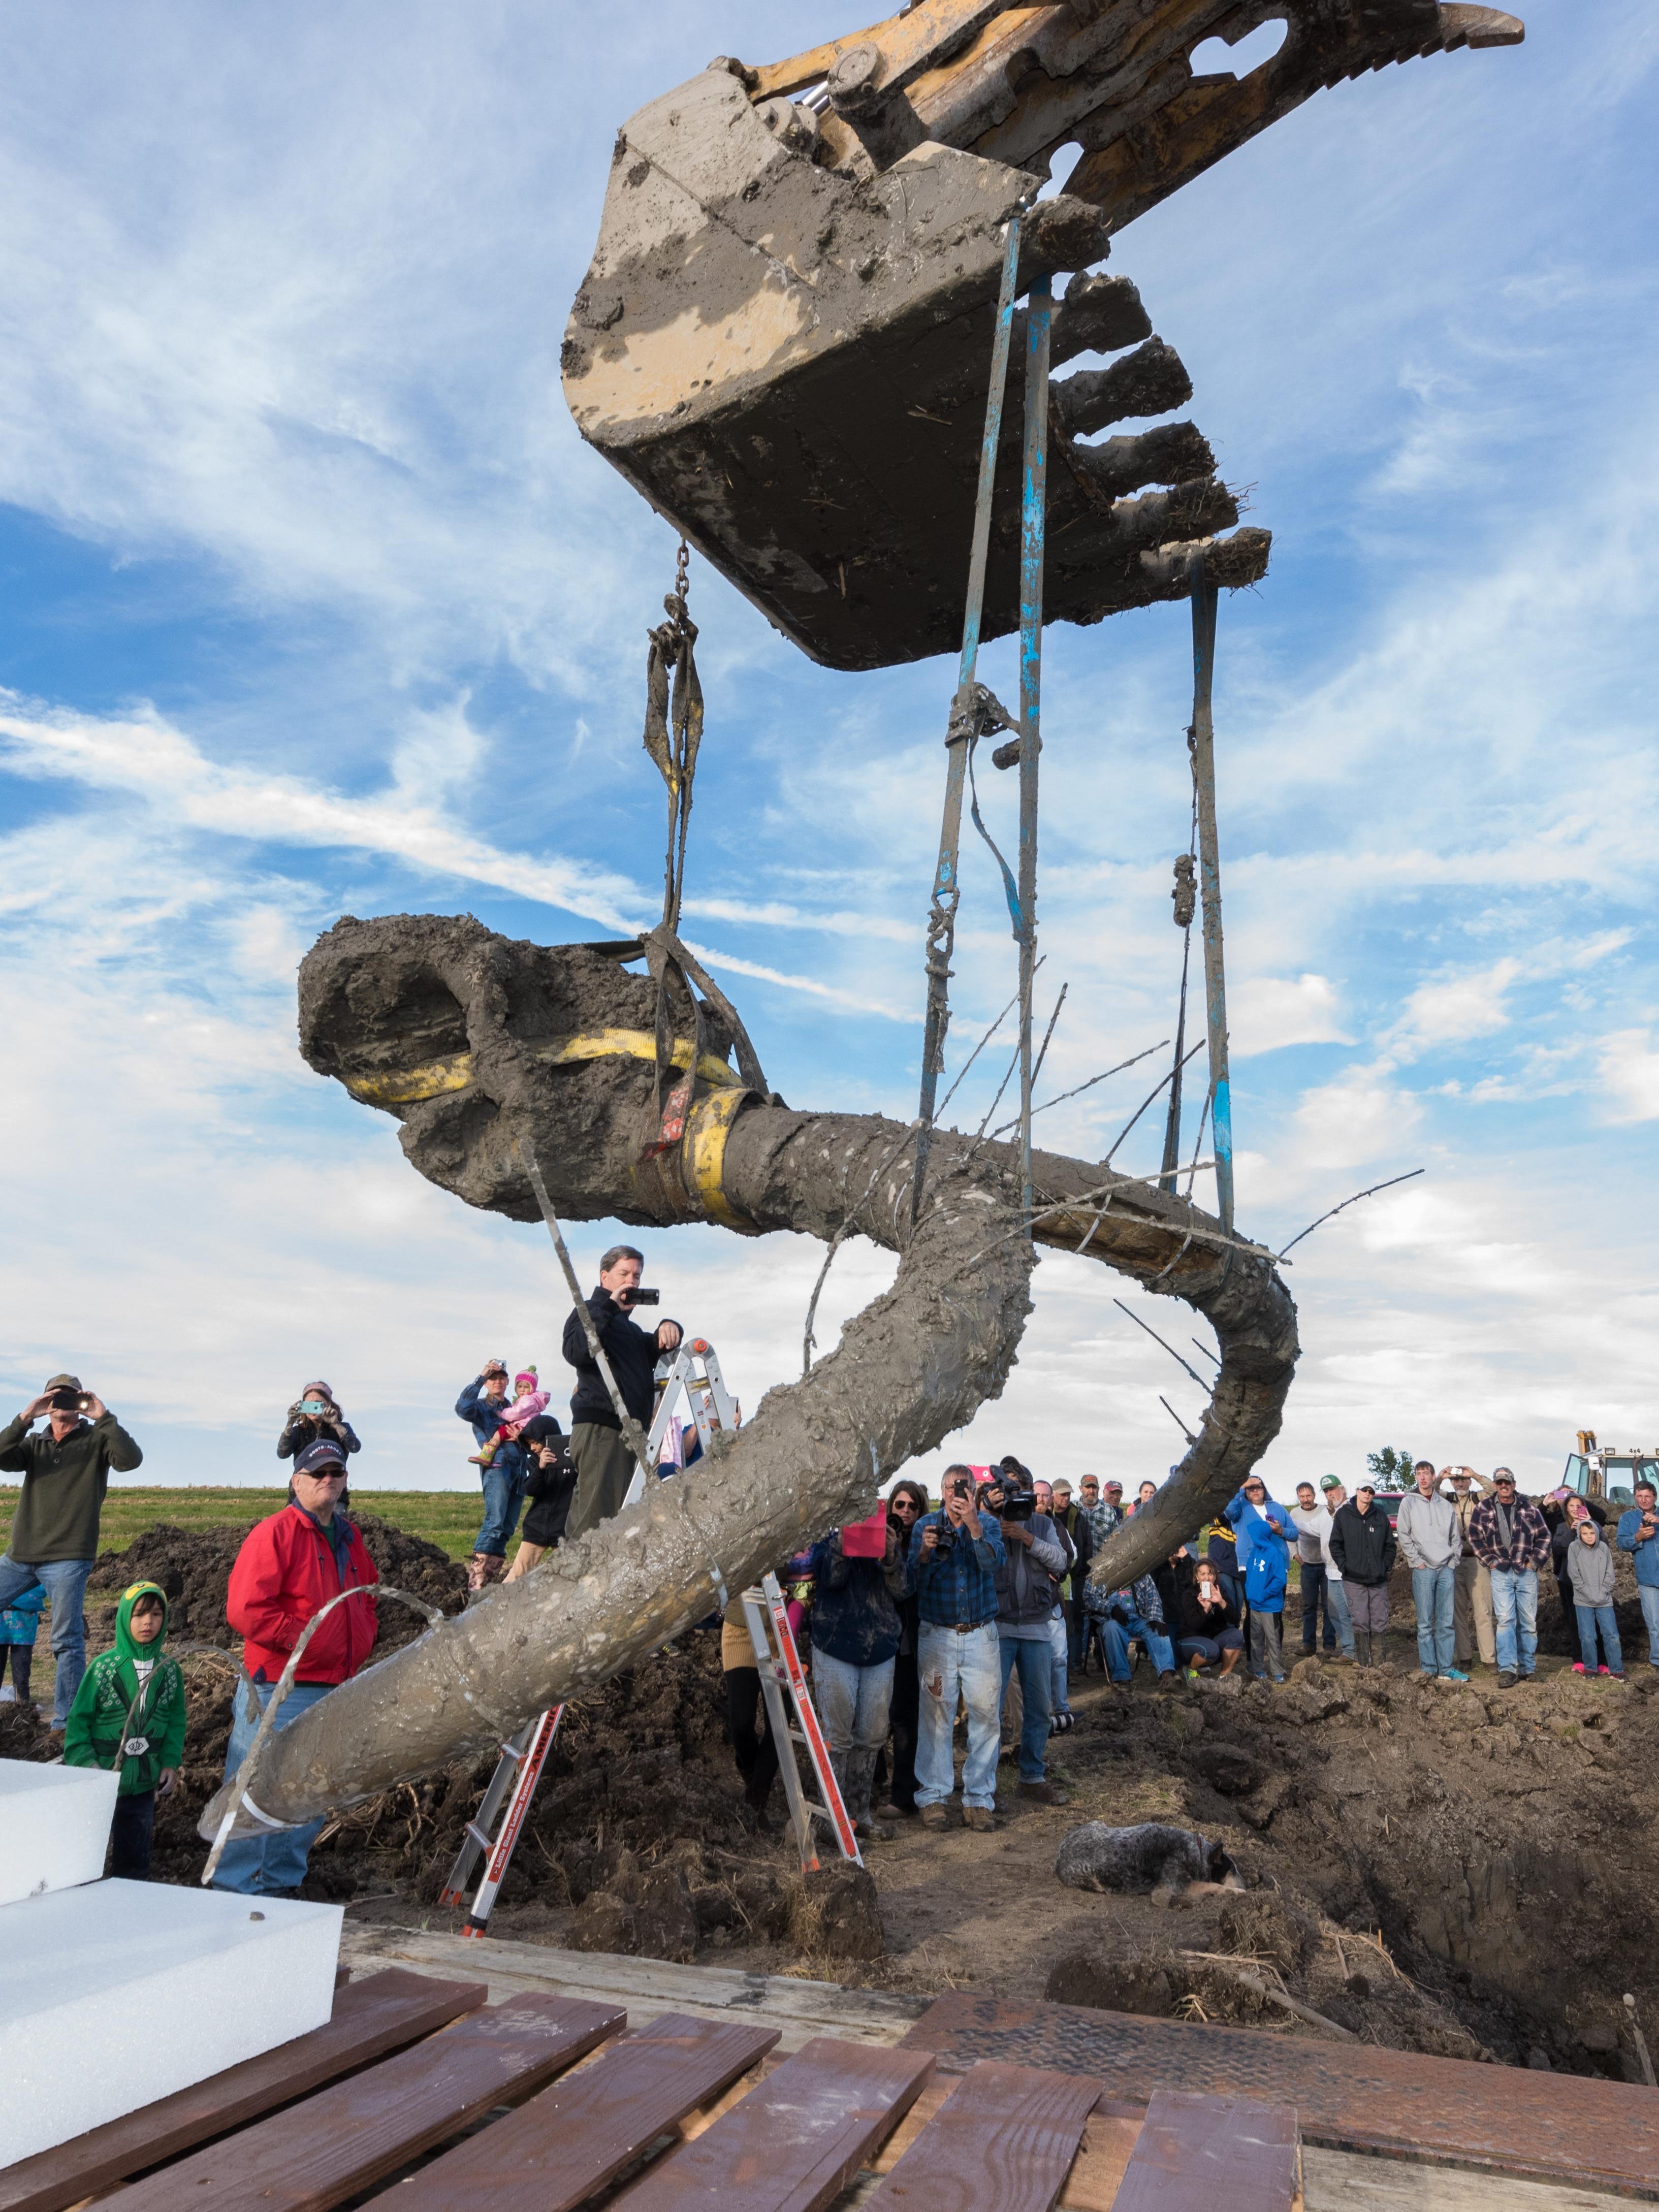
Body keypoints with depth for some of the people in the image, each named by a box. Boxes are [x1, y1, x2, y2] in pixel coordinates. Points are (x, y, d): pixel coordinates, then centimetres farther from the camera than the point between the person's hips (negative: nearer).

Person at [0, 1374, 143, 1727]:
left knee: (67, 1641, -4)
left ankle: (66, 1721, 1)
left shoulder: (97, 1440, 3)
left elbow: (131, 1460, -16)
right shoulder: (35, 1443, 15)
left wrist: (104, 1418, -19)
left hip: (67, 1559, -5)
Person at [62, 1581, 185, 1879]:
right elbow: (78, 1719, -5)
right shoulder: (103, 1666, -8)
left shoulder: (170, 1670, 1)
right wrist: (86, 1762, -13)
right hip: (102, 1778, -3)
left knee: (134, 1855, 12)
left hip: (144, 1782, 3)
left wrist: (170, 1763, -2)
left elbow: (176, 1721, 6)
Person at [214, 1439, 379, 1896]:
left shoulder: (349, 1539, 14)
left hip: (334, 1693, 8)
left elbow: (367, 1596, 27)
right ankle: (235, 1889, 12)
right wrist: (300, 1638, -17)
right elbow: (245, 1609, -18)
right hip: (278, 1691, -8)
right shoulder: (275, 1533, -10)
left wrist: (363, 1636, 9)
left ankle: (281, 1883, 28)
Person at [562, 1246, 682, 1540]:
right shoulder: (590, 1312, 3)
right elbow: (576, 1352, -16)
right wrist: (610, 1307, -15)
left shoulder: (631, 1328, 30)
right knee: (596, 1517, -16)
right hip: (600, 1427, -9)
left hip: (632, 1431, 9)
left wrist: (667, 1329, 2)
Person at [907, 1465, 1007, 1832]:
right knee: (936, 1715, -2)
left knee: (986, 1713, -1)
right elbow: (912, 1582, 0)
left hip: (981, 1633, 1)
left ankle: (980, 1798, 10)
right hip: (936, 1634, -1)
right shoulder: (926, 1525, 4)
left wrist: (973, 1524, -27)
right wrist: (925, 1553, -19)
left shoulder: (988, 1525, 5)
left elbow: (995, 1562, -15)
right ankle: (934, 1796, 8)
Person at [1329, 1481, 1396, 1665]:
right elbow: (1335, 1544, 3)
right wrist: (1344, 1566, -6)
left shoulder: (1381, 1516, 8)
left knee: (1380, 1622, 4)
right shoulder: (1343, 1515, 1)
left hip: (1379, 1580, 2)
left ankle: (1378, 1663, 12)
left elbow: (1390, 1544, 14)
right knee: (1360, 1622, -3)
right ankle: (1363, 1664, 4)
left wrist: (1387, 1566, 2)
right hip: (1354, 1580, -2)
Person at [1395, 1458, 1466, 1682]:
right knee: (1425, 1623, -2)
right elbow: (1403, 1536, -1)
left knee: (1446, 1623, 4)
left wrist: (1453, 1562, 5)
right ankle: (1428, 1669, 2)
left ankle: (1446, 1668, 9)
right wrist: (1417, 1561, -6)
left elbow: (1456, 1537, 15)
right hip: (1423, 1570, -3)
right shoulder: (1409, 1502, 2)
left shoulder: (1446, 1505, 11)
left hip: (1446, 1569, 3)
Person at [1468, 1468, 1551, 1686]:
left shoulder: (1528, 1508, 6)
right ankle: (1507, 1669, -11)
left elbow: (1544, 1536, 9)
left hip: (1527, 1572, 2)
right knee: (1505, 1619, -10)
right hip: (1500, 1572, -2)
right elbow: (1475, 1537, 5)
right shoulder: (1484, 1508, 4)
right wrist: (1490, 1561, -3)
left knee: (1529, 1621, 7)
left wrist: (1535, 1561, 0)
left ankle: (1528, 1667, 19)